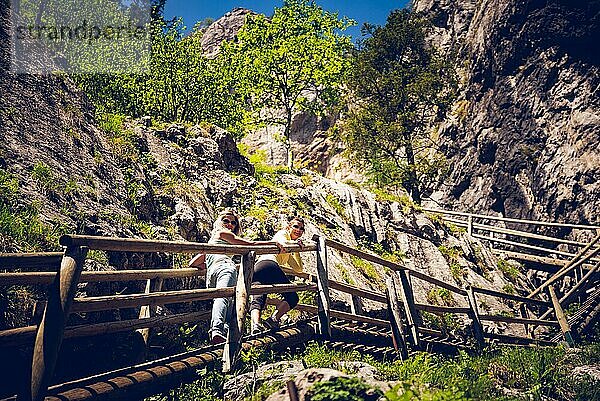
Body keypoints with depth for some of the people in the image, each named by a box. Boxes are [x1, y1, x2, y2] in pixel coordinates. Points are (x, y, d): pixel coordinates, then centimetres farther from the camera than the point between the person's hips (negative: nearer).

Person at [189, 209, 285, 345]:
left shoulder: (211, 241, 42)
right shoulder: (221, 233, 20)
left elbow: (192, 263, 43)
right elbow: (250, 244, 12)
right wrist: (274, 242, 16)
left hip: (210, 274, 9)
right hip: (224, 267, -8)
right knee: (223, 296, -30)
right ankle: (216, 330, -54)